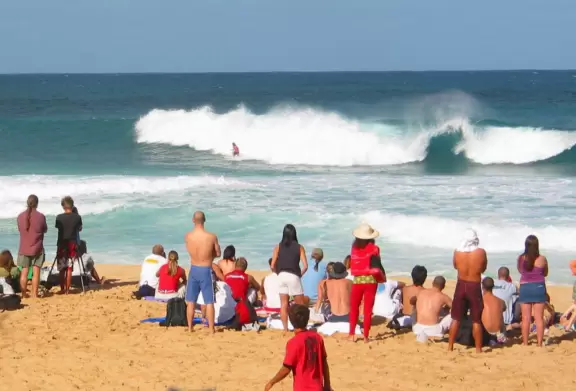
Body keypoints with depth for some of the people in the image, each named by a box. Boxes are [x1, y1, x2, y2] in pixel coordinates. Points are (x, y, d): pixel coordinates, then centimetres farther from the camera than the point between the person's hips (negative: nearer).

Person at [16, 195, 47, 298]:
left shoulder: (20, 216, -2)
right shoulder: (40, 216, -10)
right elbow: (45, 230, 4)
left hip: (24, 249, 2)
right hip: (37, 249, -2)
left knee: (24, 272, 6)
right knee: (36, 272, 2)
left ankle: (24, 294, 6)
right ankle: (34, 294, 0)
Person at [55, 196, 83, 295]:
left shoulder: (59, 217, -5)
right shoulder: (77, 217, -5)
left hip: (62, 244, 0)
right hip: (73, 244, 0)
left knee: (62, 269, 9)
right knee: (69, 268, 1)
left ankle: (62, 289, 8)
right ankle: (67, 290, -1)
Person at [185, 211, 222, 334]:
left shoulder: (187, 237, -9)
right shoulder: (212, 237, -16)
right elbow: (218, 254, -2)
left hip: (194, 269, 2)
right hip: (206, 270, -2)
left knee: (191, 301, 14)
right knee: (209, 302, 4)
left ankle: (190, 327, 20)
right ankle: (211, 328, 6)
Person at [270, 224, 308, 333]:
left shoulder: (278, 247, 3)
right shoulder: (299, 247, -1)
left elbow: (272, 266, -1)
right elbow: (305, 266, -7)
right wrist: (300, 275, 9)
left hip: (282, 276, 2)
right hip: (294, 276, -2)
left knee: (284, 304, 8)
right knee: (300, 305, 8)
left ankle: (285, 329, 9)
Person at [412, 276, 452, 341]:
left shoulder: (421, 292, 8)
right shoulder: (443, 297, -2)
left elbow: (411, 301, 30)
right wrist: (444, 308, 32)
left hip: (418, 328, 4)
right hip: (433, 329, -4)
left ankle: (421, 333, 22)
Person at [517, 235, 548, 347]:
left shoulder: (521, 258, -6)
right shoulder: (542, 259, -9)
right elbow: (545, 273, 7)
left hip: (525, 288, 1)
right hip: (538, 288, -1)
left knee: (526, 318, 5)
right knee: (539, 318, 3)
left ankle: (525, 343, 7)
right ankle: (539, 343, 3)